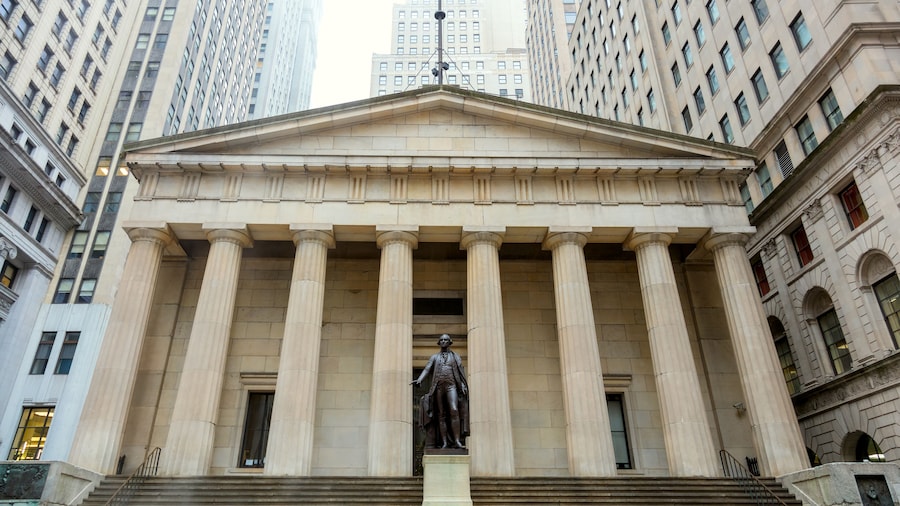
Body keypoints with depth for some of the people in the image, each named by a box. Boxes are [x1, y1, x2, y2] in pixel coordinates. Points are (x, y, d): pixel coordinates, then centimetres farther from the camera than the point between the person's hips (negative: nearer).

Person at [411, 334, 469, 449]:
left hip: (451, 385, -2)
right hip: (438, 387, 2)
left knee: (454, 410, -19)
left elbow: (461, 371, 6)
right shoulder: (434, 357, 18)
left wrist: (463, 385, -10)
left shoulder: (455, 356, 16)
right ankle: (445, 443, -4)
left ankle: (457, 441, -22)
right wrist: (419, 379, -14)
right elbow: (427, 369, 5)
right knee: (441, 415, -2)